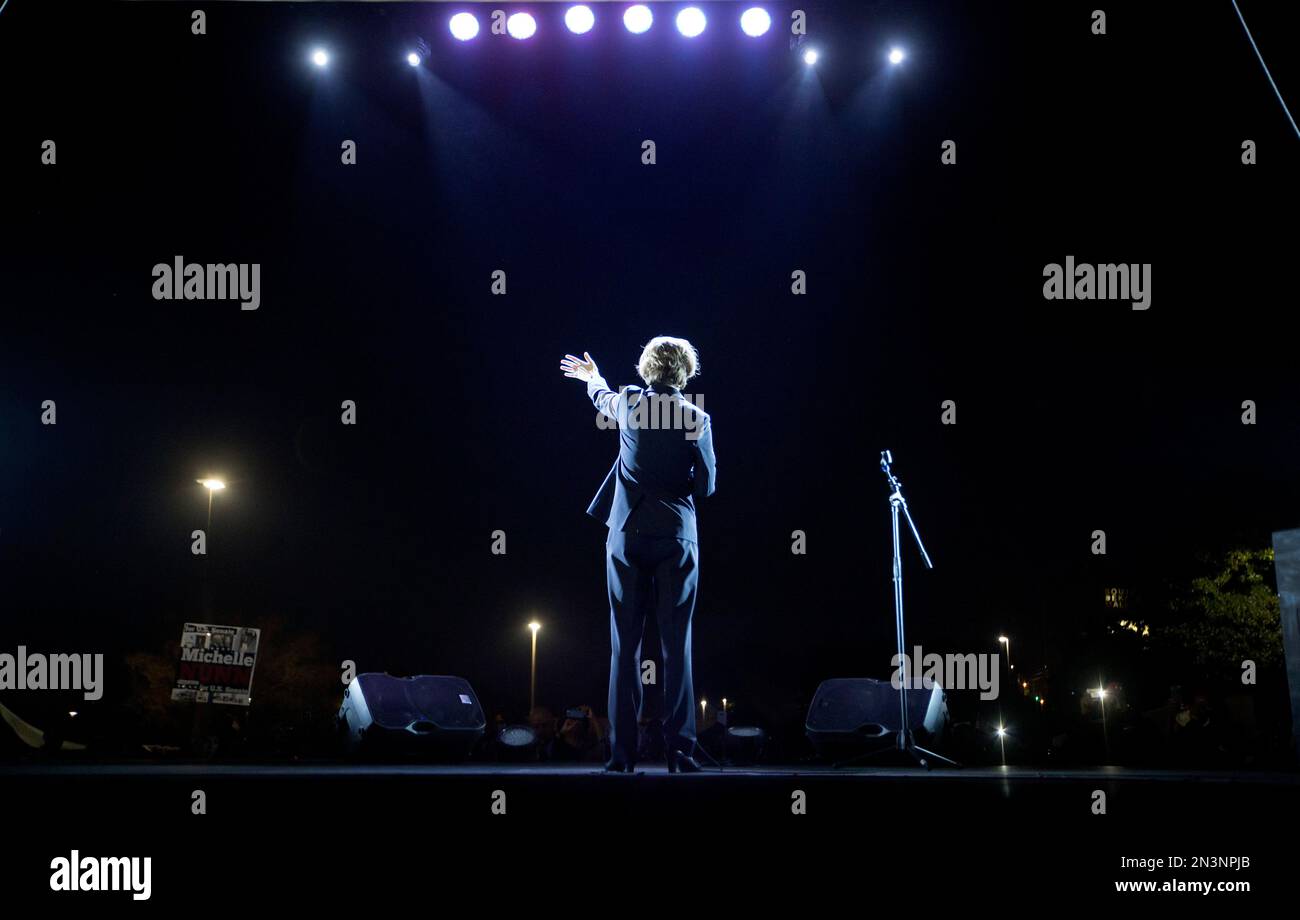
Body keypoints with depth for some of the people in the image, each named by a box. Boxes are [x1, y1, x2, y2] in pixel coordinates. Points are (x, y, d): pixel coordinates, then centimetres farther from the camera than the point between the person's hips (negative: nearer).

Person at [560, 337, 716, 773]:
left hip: (627, 536, 1)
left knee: (624, 645, 5)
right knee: (677, 645, 2)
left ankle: (622, 750, 4)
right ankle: (679, 748, 0)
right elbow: (706, 484, -1)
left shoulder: (628, 403, 1)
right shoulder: (697, 418, -5)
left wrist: (591, 377, 48)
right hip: (677, 537, -1)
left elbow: (603, 399, 26)